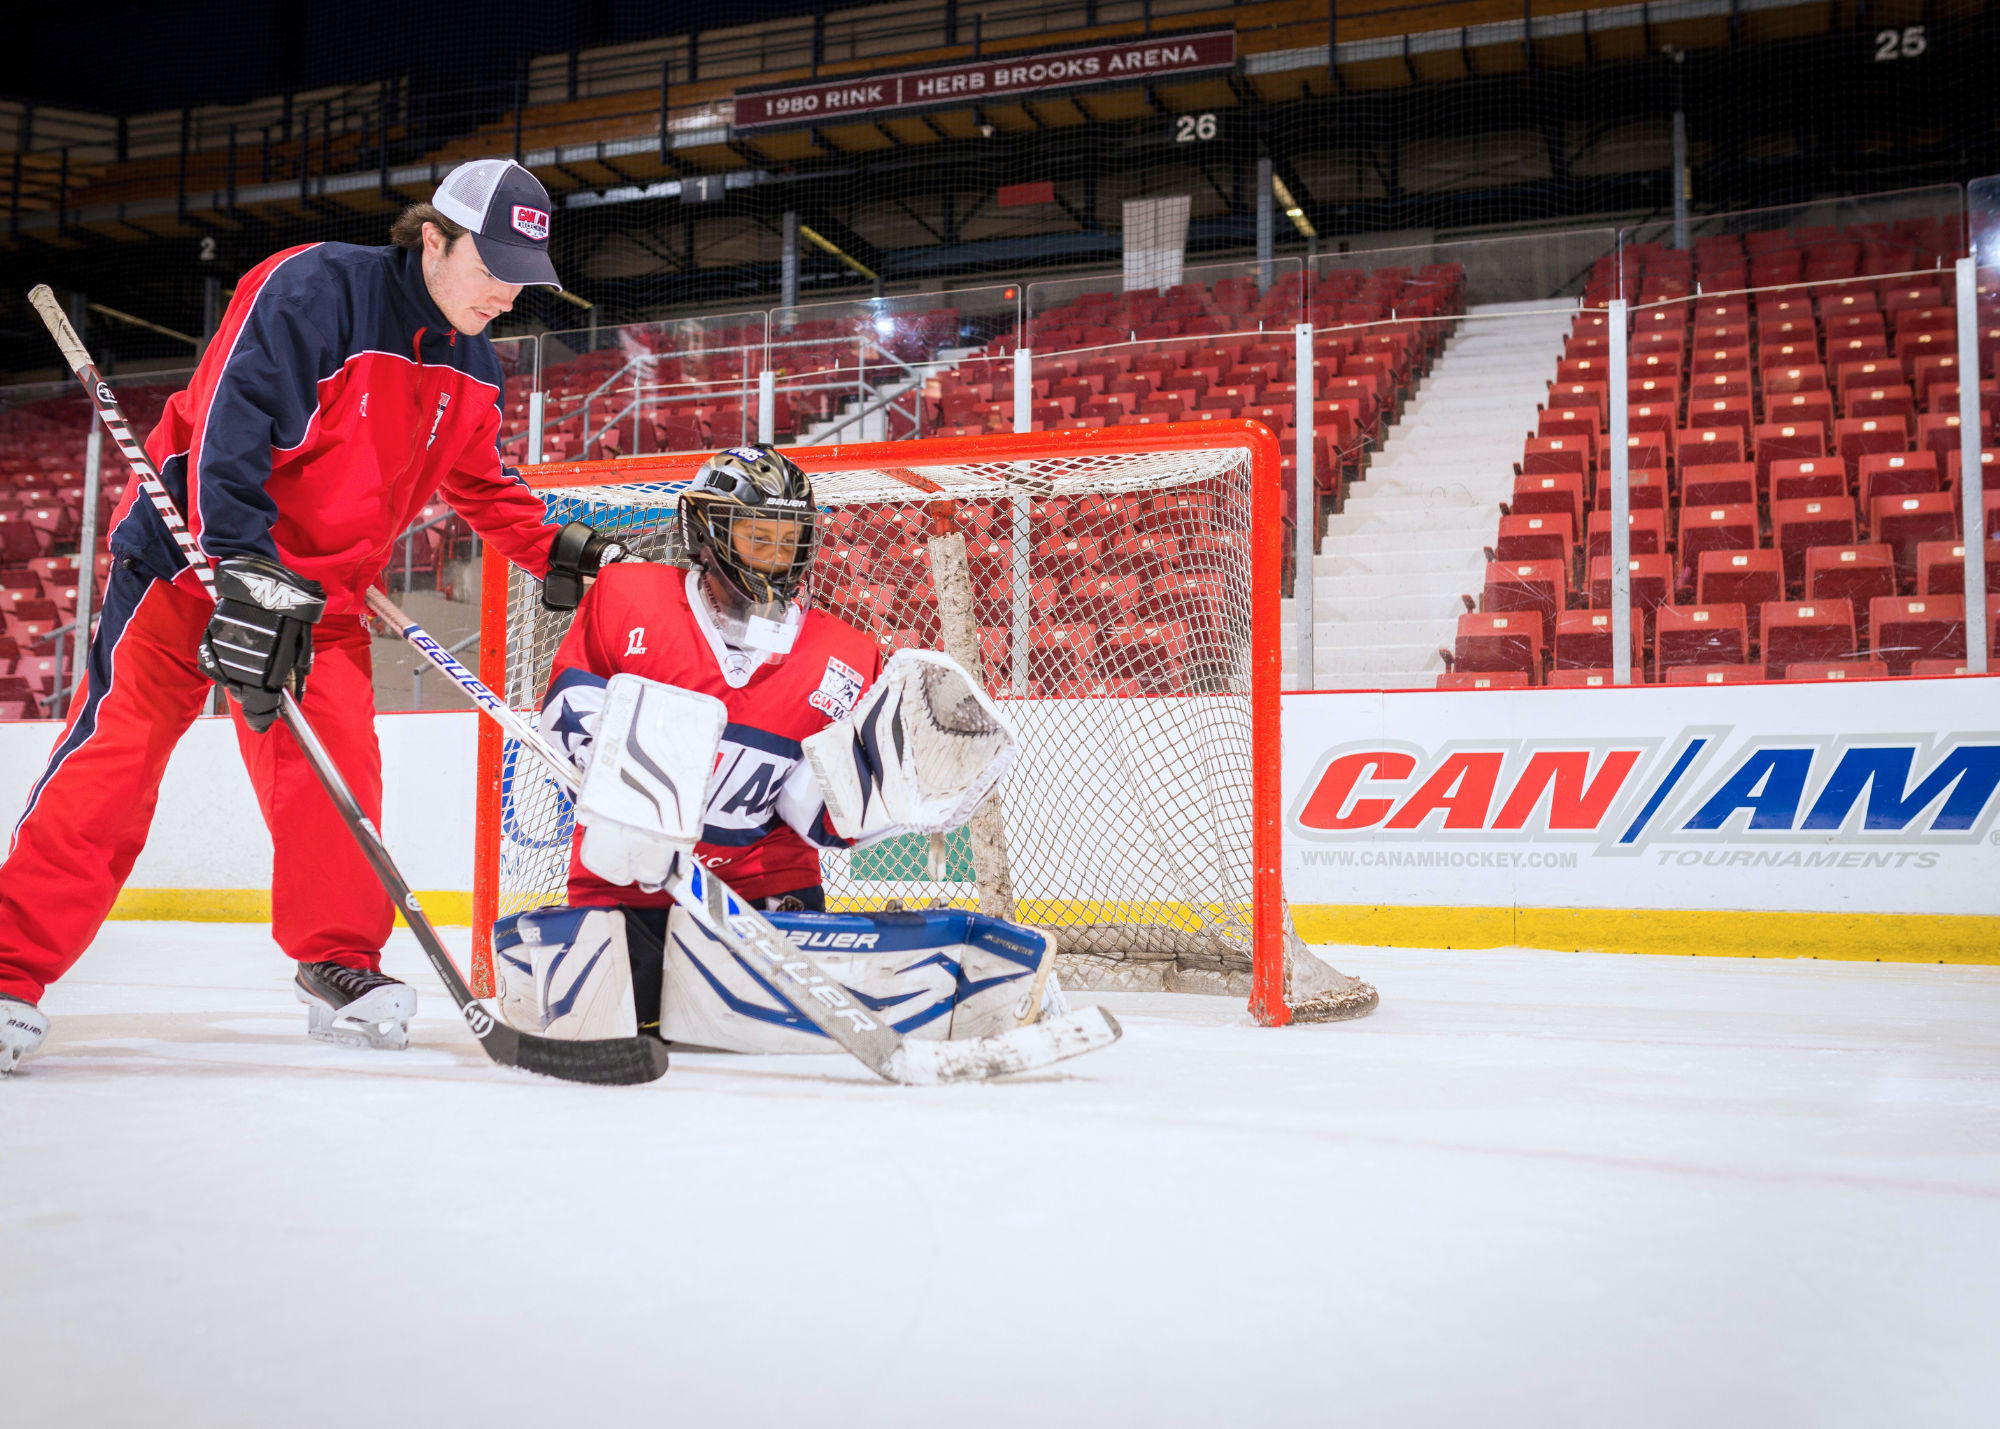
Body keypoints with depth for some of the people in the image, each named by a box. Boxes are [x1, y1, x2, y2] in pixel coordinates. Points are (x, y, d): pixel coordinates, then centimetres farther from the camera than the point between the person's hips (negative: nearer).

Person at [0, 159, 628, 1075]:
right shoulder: (310, 290, -21)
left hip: (325, 584, 6)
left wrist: (558, 552, 5)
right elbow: (225, 435, -27)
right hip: (189, 552, -6)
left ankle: (338, 961, 8)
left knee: (335, 758, -6)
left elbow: (483, 484, 19)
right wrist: (246, 579, -33)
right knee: (120, 744, -10)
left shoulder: (472, 368, 3)